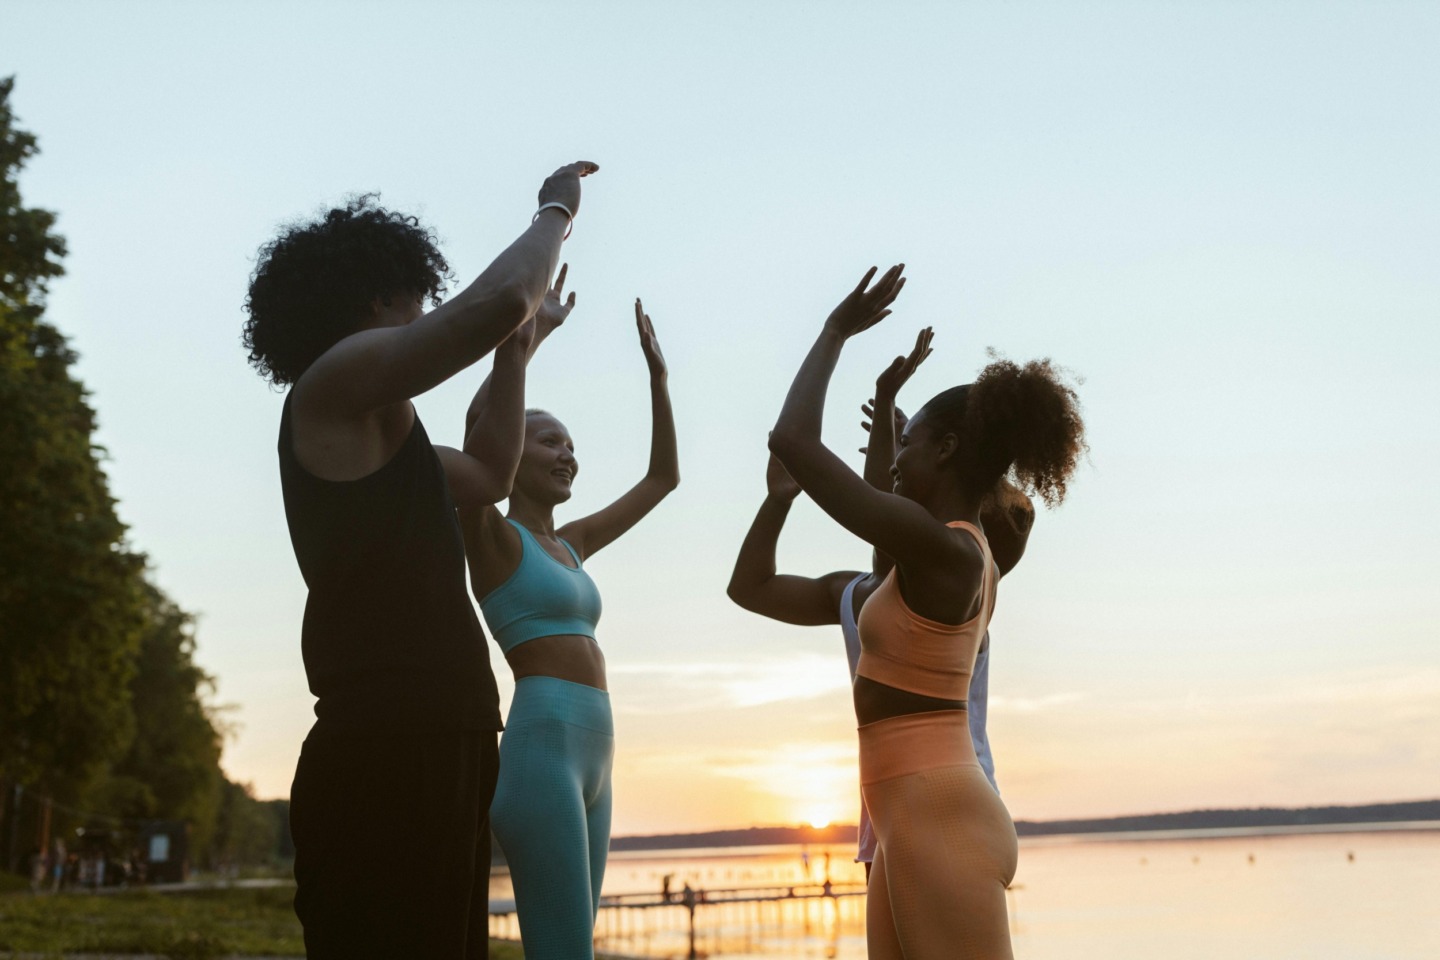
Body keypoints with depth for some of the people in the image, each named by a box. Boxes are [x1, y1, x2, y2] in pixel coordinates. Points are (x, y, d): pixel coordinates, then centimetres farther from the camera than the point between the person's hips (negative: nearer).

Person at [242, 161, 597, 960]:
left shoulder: (366, 434, 26)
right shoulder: (336, 382, -3)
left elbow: (488, 479, 36)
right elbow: (495, 301, -14)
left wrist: (518, 351, 35)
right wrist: (557, 208, 5)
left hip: (435, 752, 10)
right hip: (389, 759, -10)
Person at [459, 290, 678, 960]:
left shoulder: (568, 544, 21)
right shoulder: (490, 536, -1)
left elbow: (663, 478, 28)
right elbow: (485, 418, -20)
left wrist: (657, 374, 23)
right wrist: (534, 329, -14)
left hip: (591, 763, 9)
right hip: (542, 753, -9)